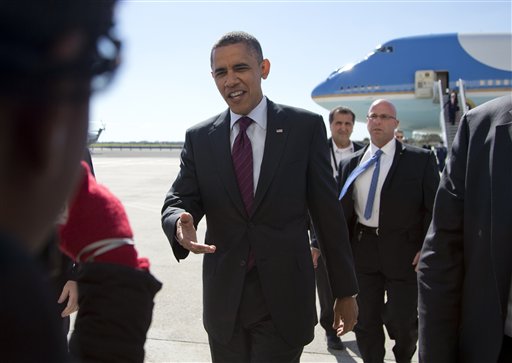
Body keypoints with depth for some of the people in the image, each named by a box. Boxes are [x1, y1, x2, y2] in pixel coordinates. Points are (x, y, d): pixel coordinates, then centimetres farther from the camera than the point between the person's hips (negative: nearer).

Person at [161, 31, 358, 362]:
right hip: (223, 298, 3)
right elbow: (178, 201, 1)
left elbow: (328, 212, -2)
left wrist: (345, 291, 2)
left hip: (284, 298, -3)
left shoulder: (305, 127, -4)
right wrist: (180, 224, -24)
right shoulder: (199, 138, 4)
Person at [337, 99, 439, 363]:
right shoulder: (350, 164, 8)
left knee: (402, 319, 3)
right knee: (365, 320, 9)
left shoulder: (420, 160, -1)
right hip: (362, 250, 3)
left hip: (404, 252, -3)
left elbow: (434, 207, -3)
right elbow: (340, 208, 10)